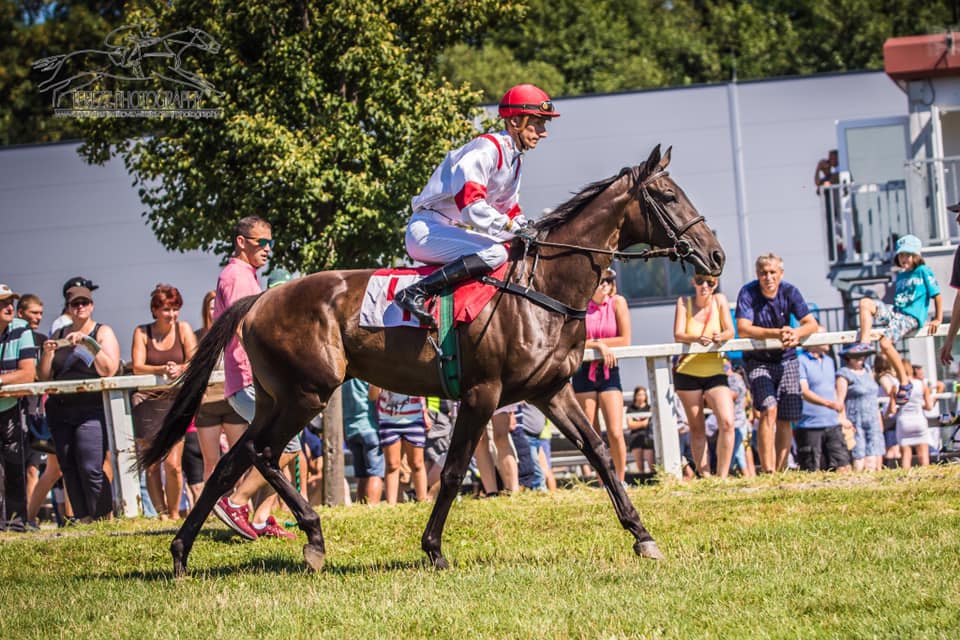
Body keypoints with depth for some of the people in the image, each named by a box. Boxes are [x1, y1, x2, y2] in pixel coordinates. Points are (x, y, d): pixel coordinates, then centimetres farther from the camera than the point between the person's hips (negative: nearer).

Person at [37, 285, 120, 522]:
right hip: (60, 411, 5)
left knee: (90, 468, -15)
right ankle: (82, 519, 7)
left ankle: (103, 518, -9)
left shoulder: (103, 332, 4)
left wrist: (88, 343, -16)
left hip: (92, 411, -5)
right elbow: (43, 377, 13)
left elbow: (109, 370, -10)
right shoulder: (59, 336, 16)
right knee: (68, 469, 2)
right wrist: (47, 353, -5)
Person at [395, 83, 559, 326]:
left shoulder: (514, 158, 15)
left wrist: (528, 229, 1)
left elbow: (508, 208, 21)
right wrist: (514, 229, -25)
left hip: (453, 231, 10)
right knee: (494, 253, -30)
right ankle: (414, 293, -32)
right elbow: (471, 207, -27)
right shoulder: (487, 149, -17)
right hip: (427, 230, -10)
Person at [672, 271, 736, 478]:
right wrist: (697, 339, -32)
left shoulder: (720, 300, 2)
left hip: (715, 372, 0)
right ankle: (705, 476, 9)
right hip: (687, 373, 0)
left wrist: (721, 336, -27)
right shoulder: (684, 302, -1)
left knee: (727, 422, -16)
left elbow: (730, 331, -3)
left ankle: (722, 475, -8)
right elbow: (678, 335, -12)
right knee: (697, 428, 3)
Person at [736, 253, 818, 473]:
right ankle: (767, 471, -23)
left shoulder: (789, 292, -6)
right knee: (768, 410, -20)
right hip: (758, 361, -3)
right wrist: (777, 333, -35)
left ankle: (780, 471, 12)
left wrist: (795, 333, -34)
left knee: (785, 419, 1)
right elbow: (743, 329, -24)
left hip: (786, 360, 3)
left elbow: (811, 323, -12)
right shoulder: (748, 293, -14)